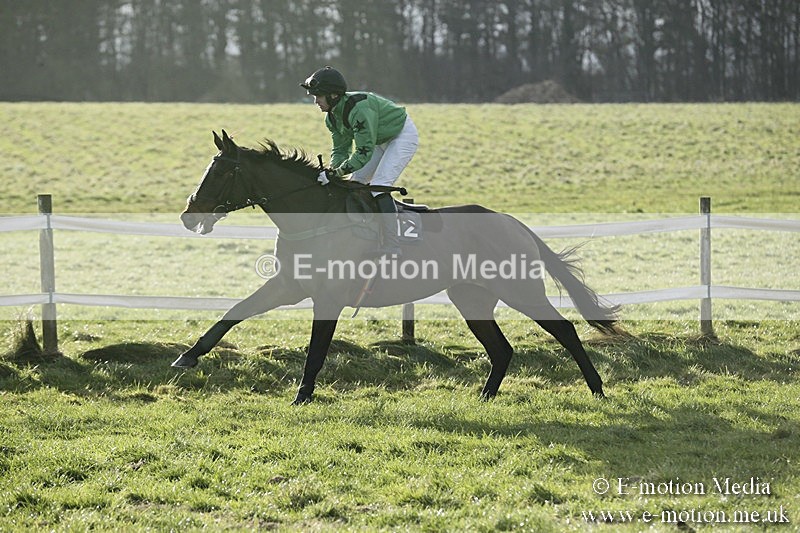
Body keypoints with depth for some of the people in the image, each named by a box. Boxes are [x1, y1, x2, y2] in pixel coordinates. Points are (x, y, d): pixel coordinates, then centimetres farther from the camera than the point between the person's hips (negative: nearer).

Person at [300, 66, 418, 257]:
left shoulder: (359, 109, -36)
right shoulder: (332, 116, -6)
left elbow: (364, 153, -36)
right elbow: (341, 149, 1)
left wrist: (336, 173, -37)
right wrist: (332, 171, -19)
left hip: (403, 136, -10)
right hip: (381, 140, 10)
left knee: (379, 186, -21)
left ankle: (392, 249, -20)